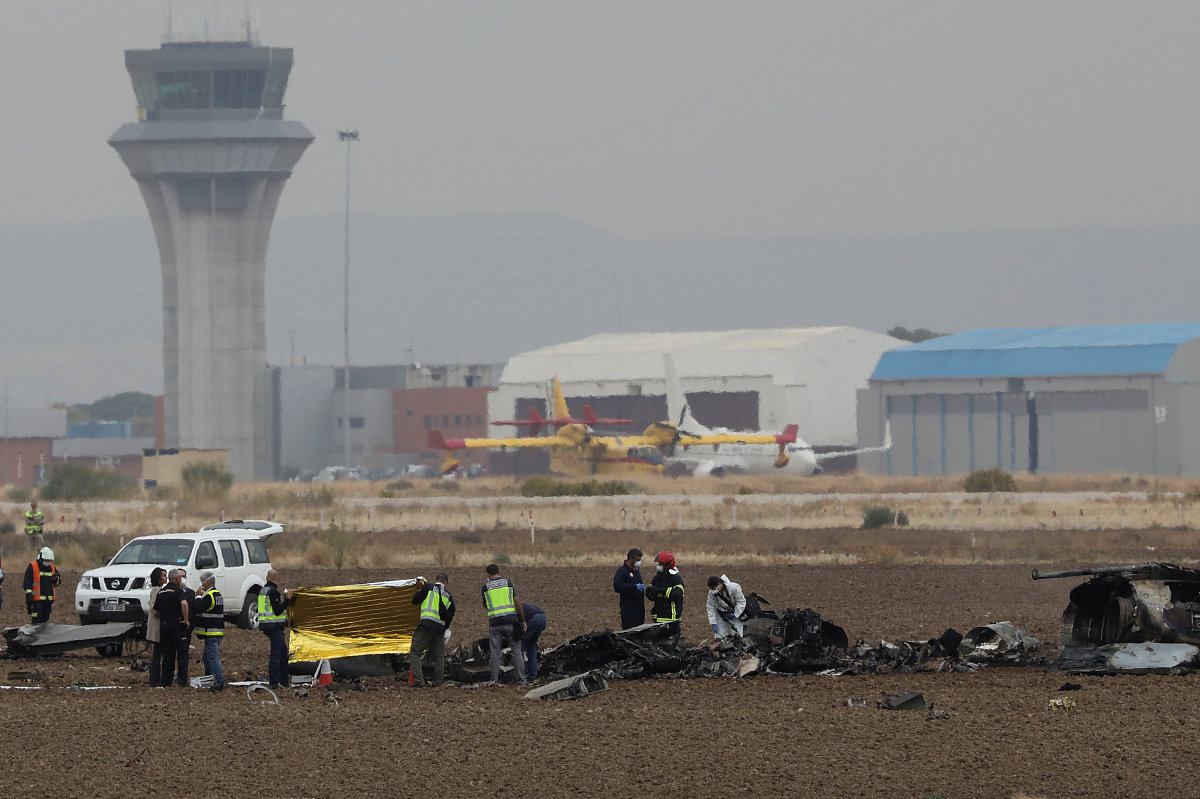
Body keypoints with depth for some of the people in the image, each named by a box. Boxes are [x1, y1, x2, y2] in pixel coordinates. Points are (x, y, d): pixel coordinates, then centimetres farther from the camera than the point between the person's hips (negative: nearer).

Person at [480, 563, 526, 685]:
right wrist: (523, 620, 9)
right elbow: (517, 603, 1)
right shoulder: (508, 582, 3)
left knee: (495, 652, 5)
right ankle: (521, 679, 2)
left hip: (495, 622, 0)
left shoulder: (486, 587, 4)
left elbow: (485, 606, 13)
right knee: (516, 651, 5)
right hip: (511, 620, 0)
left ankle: (494, 680, 1)